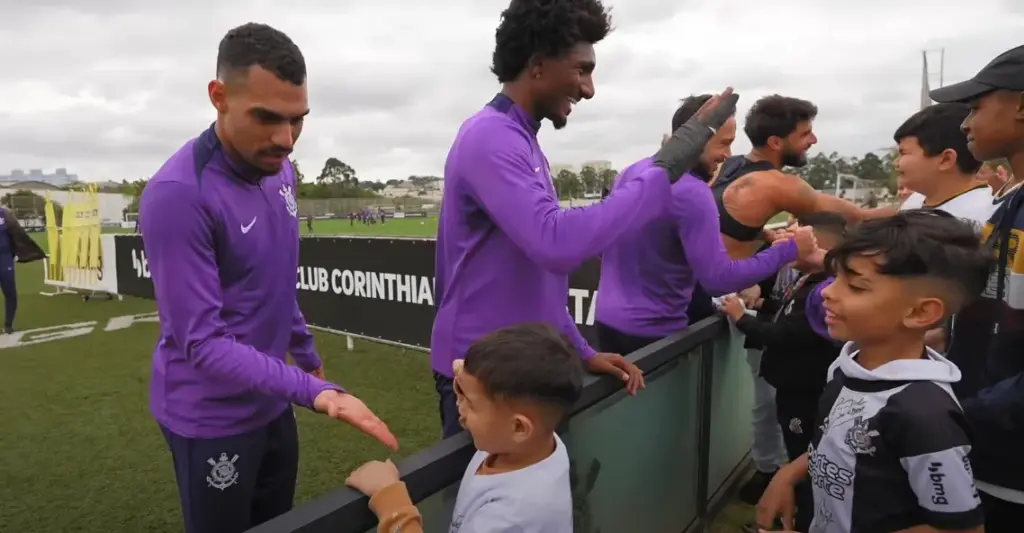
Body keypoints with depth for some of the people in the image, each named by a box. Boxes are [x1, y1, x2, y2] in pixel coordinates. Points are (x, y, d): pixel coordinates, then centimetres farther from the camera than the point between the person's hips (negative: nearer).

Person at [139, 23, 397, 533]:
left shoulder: (279, 169, -2)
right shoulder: (179, 194, -26)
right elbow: (202, 341, -26)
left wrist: (305, 350, 17)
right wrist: (314, 391, -35)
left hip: (271, 402, 7)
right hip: (212, 417, -7)